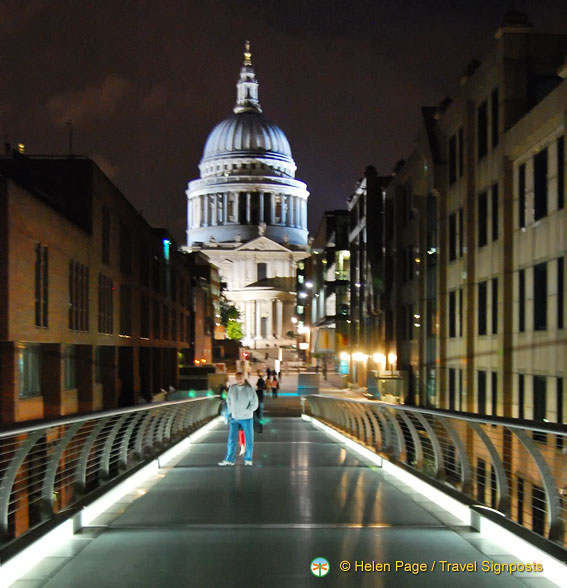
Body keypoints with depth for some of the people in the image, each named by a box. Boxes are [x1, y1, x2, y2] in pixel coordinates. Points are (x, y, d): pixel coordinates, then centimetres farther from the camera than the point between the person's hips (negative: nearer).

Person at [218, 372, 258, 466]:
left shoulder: (249, 389, -7)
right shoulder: (232, 388, 3)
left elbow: (254, 404, -7)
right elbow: (229, 401, 15)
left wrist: (246, 412, -15)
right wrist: (230, 413, 5)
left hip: (246, 419, -2)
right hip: (234, 418, 2)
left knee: (249, 440, 5)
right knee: (231, 439, 2)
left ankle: (248, 459, 17)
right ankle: (229, 459, 8)